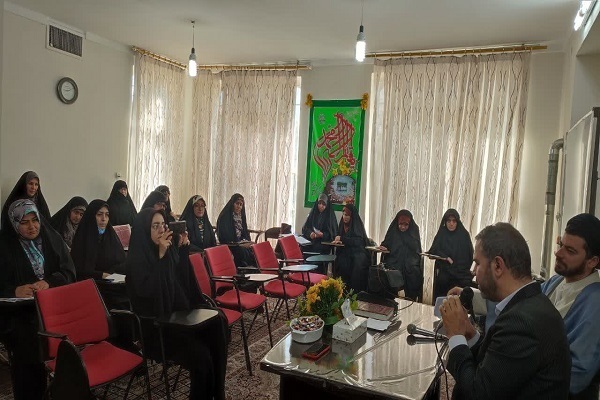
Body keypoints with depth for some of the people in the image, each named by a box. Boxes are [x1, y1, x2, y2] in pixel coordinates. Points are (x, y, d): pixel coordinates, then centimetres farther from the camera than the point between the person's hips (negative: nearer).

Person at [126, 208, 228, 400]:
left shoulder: (170, 248, 7)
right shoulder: (136, 258, -10)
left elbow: (183, 278, 11)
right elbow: (146, 290, -23)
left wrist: (182, 248, -1)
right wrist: (161, 256, -23)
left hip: (178, 313, 6)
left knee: (217, 322, -22)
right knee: (200, 355, -26)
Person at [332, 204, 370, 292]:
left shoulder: (357, 225, -5)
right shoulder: (343, 224, 11)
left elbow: (358, 241, -16)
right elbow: (339, 238, 21)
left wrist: (342, 239, -17)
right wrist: (337, 241, -3)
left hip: (358, 252, -4)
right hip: (346, 252, 4)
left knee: (358, 265, -34)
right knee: (342, 261, -29)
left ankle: (356, 290, -26)